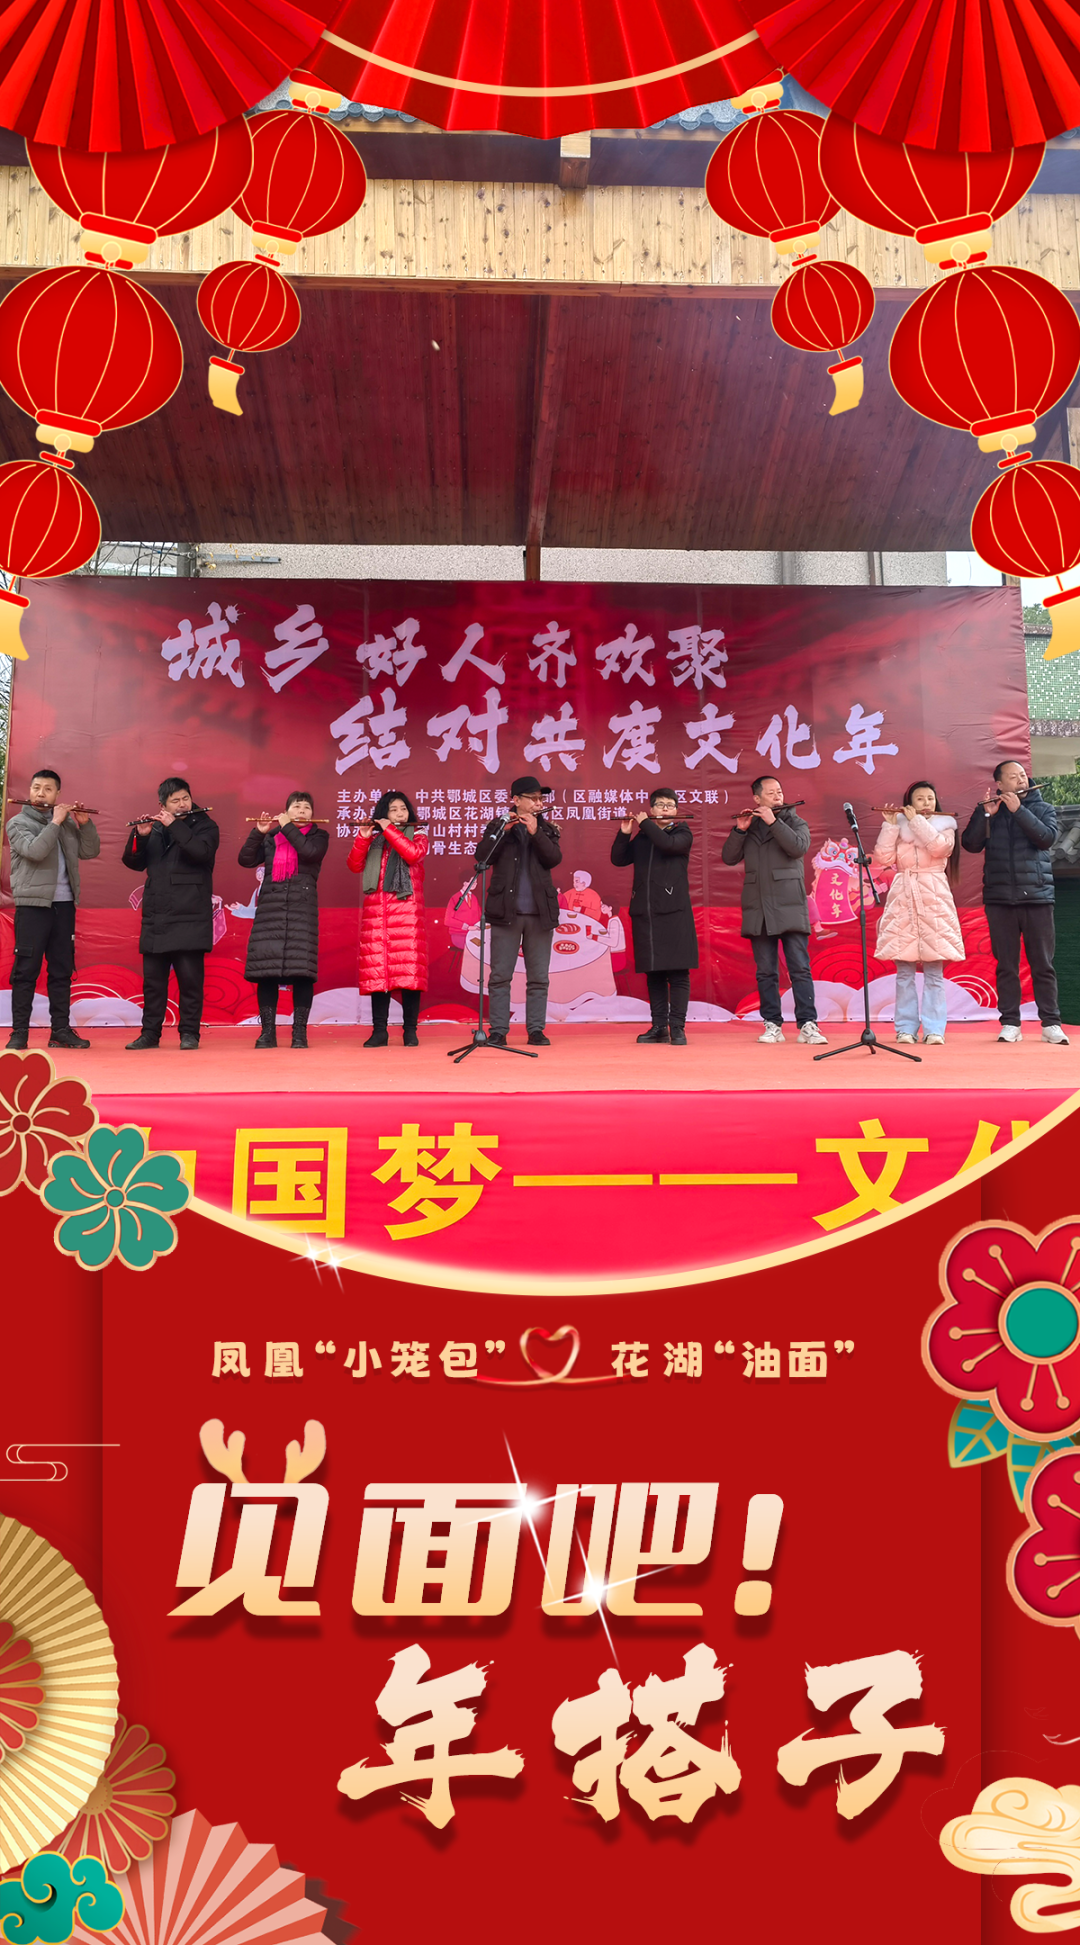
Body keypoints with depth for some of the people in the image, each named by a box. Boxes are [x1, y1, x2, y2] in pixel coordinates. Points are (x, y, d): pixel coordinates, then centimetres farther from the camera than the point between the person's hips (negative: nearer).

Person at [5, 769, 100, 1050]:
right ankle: (19, 1032, -2)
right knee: (26, 970, -4)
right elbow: (34, 851, -17)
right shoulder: (18, 823, 0)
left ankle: (61, 1030, 12)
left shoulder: (67, 822, 13)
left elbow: (90, 851, 6)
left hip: (63, 905, 4)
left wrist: (85, 823, -6)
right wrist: (55, 822, -15)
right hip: (32, 905, -4)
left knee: (62, 969, 7)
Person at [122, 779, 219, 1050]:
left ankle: (189, 1033, 3)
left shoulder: (205, 826, 4)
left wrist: (174, 826, -14)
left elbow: (202, 852, -17)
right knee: (152, 979, 6)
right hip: (156, 917, 4)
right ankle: (150, 1033, 14)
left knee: (190, 977, -4)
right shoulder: (155, 828, 16)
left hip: (190, 917, -4)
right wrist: (140, 835, -7)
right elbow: (133, 862, 9)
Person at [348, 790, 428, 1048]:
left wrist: (389, 830, -8)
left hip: (407, 910, -2)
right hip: (375, 911, 2)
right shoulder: (374, 840, 17)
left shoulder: (417, 835, 12)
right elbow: (355, 865, 5)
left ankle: (410, 1030, -3)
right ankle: (379, 1031, 3)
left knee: (408, 969, -8)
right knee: (377, 971, -1)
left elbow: (413, 854, -11)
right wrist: (363, 836, -6)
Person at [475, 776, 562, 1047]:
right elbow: (481, 857, -6)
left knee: (538, 977, 4)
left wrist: (536, 833, -13)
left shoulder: (546, 829, 13)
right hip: (506, 911, -2)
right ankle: (497, 1030, 3)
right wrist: (503, 830, -14)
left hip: (540, 912, 2)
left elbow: (555, 859, -4)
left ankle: (536, 1030, 9)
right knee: (500, 975, -1)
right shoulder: (498, 825, 7)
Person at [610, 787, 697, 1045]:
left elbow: (668, 844, -16)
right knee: (653, 973, 5)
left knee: (678, 972, -7)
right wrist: (624, 833, -3)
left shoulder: (682, 833, 6)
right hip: (644, 912, 4)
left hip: (674, 911, -4)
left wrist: (644, 823, -5)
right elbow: (618, 859, 9)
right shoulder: (641, 838, 17)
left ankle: (677, 1027, -5)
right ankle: (659, 1027, 9)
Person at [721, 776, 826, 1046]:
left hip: (790, 908, -3)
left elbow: (799, 847, -12)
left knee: (800, 969, -8)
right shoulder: (749, 827, 15)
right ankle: (772, 1025, 8)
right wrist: (740, 830, -7)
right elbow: (729, 858, 5)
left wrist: (773, 821, -12)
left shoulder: (795, 822, 9)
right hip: (758, 909, 3)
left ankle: (808, 1025, -8)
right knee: (765, 972, 4)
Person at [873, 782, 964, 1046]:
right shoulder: (898, 827, 13)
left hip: (933, 898, -1)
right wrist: (890, 825, -4)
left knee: (934, 970, -4)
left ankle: (934, 1030, -4)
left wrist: (916, 820, -7)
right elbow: (883, 858, -1)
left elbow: (939, 847, -13)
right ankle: (905, 1029, 3)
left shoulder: (944, 825, 10)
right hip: (903, 898, 1)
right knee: (904, 970, -1)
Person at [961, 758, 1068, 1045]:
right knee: (1006, 964, 2)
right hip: (999, 898, 1)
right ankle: (1010, 1023, 6)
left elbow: (1046, 837, -9)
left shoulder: (1044, 809, 9)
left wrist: (1018, 810, -14)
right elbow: (970, 844, -3)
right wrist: (986, 813, -14)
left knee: (1042, 963, -1)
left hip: (1037, 897, -1)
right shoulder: (986, 812, 10)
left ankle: (1051, 1023, 3)